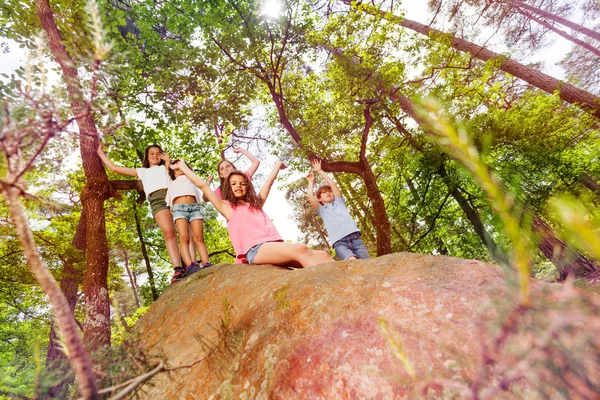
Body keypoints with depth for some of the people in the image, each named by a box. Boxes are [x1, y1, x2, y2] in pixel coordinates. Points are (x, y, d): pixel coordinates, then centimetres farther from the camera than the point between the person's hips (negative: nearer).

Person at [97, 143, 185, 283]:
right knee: (169, 233, -25)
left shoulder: (164, 167, 34)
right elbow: (114, 168, 38)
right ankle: (178, 269, -35)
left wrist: (168, 161, 17)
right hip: (157, 199, -1)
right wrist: (101, 153, 45)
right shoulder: (142, 171, 36)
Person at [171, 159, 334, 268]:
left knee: (321, 256, -16)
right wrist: (183, 166, 23)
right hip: (255, 250, -6)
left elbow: (269, 183, 43)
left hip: (276, 244, 7)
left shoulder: (256, 203, 32)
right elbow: (203, 185, 17)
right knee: (300, 249, -34)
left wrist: (277, 166, 54)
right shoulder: (227, 207, 18)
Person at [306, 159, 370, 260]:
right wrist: (311, 181, 24)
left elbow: (332, 184, 19)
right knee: (352, 261, -31)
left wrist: (319, 171, 24)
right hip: (339, 242, -2)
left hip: (354, 237, 3)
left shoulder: (339, 202, 27)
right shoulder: (322, 210, 22)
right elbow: (310, 197, 7)